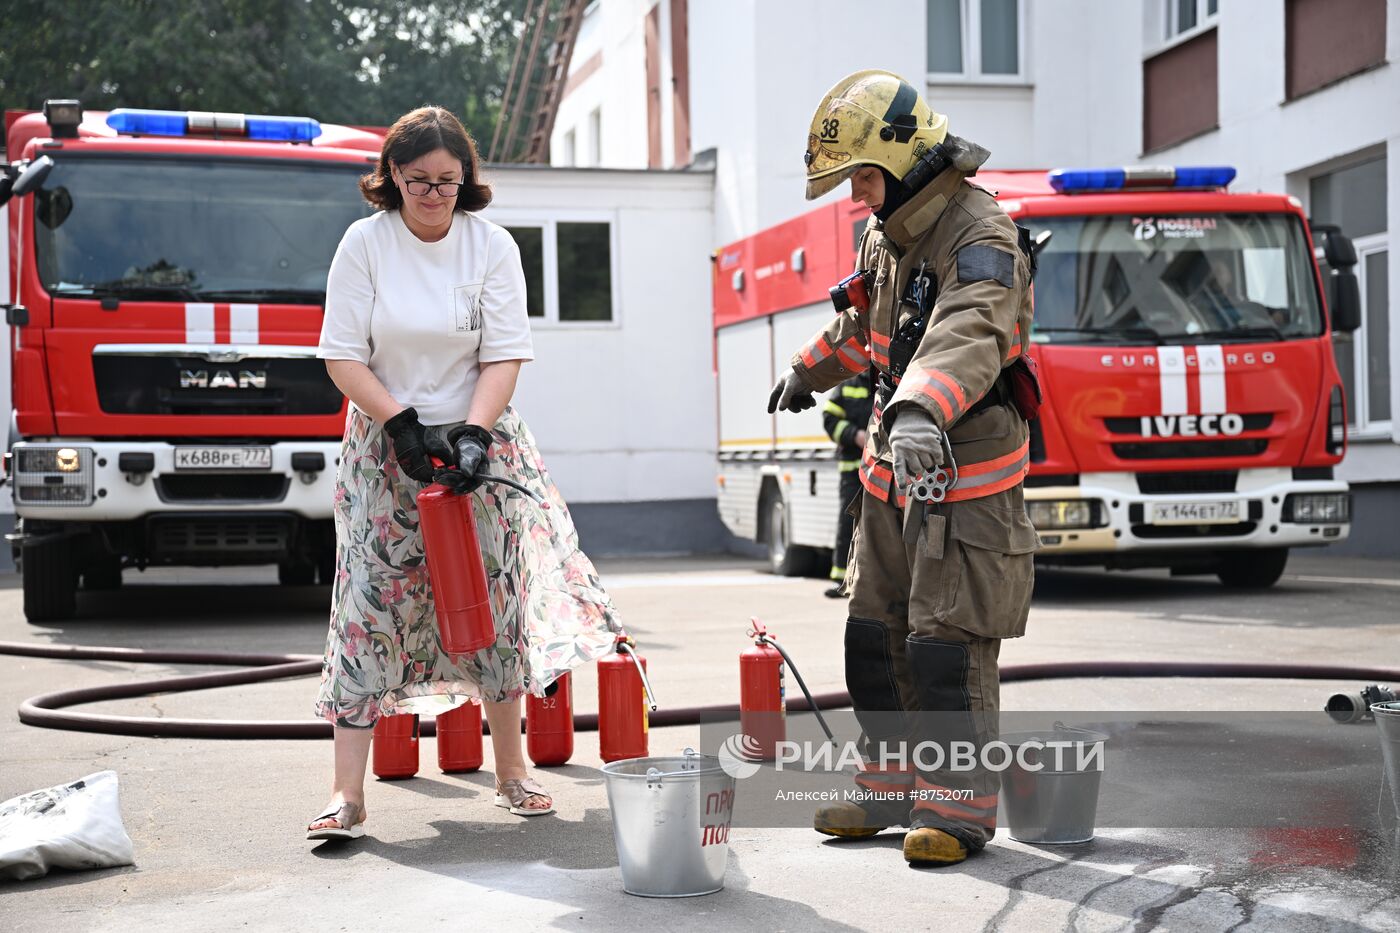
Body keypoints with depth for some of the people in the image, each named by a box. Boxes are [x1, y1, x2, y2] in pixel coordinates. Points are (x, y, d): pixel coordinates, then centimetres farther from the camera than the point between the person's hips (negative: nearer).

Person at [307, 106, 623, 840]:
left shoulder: (491, 245, -1)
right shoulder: (365, 243, -4)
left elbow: (504, 356, -5)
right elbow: (343, 357, -6)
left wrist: (472, 433, -19)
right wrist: (402, 425, -16)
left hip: (477, 443, 1)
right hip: (386, 452, -1)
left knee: (495, 602, 4)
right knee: (368, 607, -6)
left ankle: (511, 772, 19)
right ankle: (346, 793, -4)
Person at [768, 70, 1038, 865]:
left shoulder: (981, 239, -19)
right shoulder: (886, 233, 10)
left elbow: (969, 334, -40)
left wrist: (921, 411, -58)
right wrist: (812, 369, 47)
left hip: (966, 478, -9)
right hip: (893, 470, 9)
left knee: (947, 648, -8)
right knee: (876, 637, 11)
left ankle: (960, 806, 4)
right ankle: (896, 785, 24)